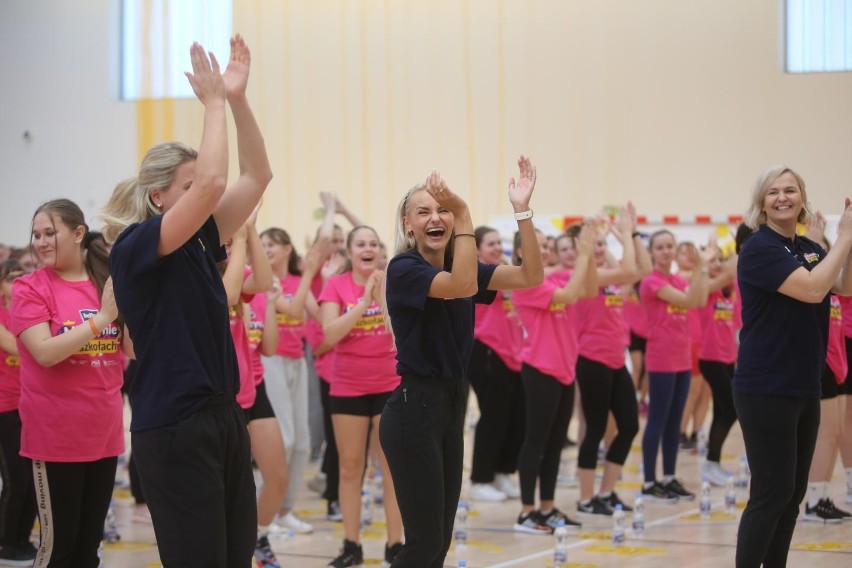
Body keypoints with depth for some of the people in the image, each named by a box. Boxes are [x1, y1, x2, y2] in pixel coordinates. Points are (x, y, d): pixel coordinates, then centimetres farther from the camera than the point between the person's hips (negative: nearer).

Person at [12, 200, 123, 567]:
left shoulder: (108, 285, 6)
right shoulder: (29, 289, -7)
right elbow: (45, 352, -19)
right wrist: (101, 318, -21)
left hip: (103, 433, 5)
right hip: (54, 436, -5)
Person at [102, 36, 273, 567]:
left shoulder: (201, 241, 11)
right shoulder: (134, 249, -12)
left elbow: (256, 176, 9)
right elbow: (212, 182, -24)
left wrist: (238, 97, 0)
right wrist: (213, 101, -14)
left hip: (225, 417, 8)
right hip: (174, 428, -8)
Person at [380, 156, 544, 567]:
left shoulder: (460, 266, 10)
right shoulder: (404, 268, -12)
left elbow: (530, 277, -3)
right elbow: (462, 287, -29)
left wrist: (522, 210, -13)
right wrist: (464, 214, -29)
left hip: (451, 406, 8)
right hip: (414, 409, -8)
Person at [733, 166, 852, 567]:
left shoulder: (810, 249, 12)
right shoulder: (760, 248, -11)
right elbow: (813, 289, -22)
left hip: (804, 388, 8)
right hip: (765, 390, -8)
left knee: (793, 493, 11)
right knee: (771, 493, -9)